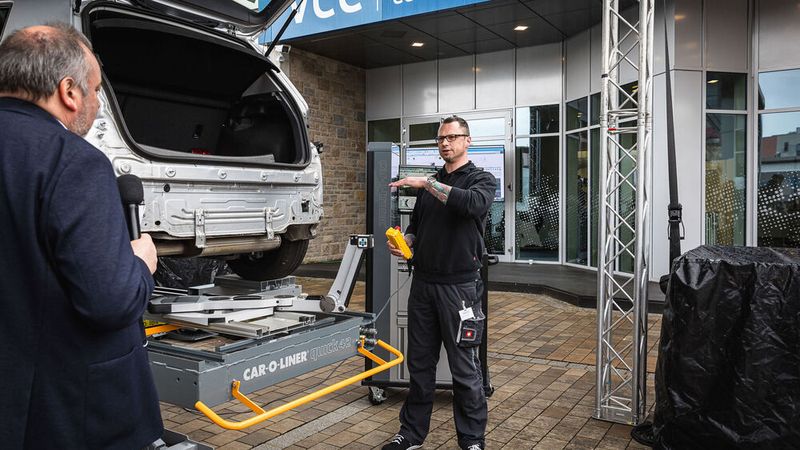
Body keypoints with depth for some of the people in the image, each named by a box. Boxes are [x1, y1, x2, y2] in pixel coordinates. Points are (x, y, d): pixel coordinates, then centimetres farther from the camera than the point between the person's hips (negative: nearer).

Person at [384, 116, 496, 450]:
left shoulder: (481, 180, -2)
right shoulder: (429, 183, 15)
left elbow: (472, 203, -25)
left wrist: (427, 184, -24)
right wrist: (403, 243, -1)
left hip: (459, 287, -5)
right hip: (423, 284, 5)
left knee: (464, 369, 2)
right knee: (419, 365, 13)